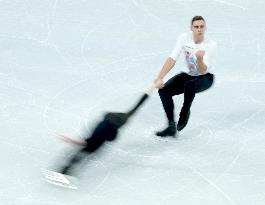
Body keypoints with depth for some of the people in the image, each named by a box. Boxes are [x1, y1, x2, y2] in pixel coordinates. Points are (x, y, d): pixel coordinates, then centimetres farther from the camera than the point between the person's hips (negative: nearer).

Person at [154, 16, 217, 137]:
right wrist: (160, 78, -28)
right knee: (163, 90, -17)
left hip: (205, 78, -4)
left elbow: (203, 71, -27)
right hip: (189, 75, 4)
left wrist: (200, 59, -49)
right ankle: (171, 127, -14)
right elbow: (172, 59, -19)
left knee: (189, 85, -37)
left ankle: (185, 112, -9)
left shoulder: (210, 45, -23)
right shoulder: (184, 38, -15)